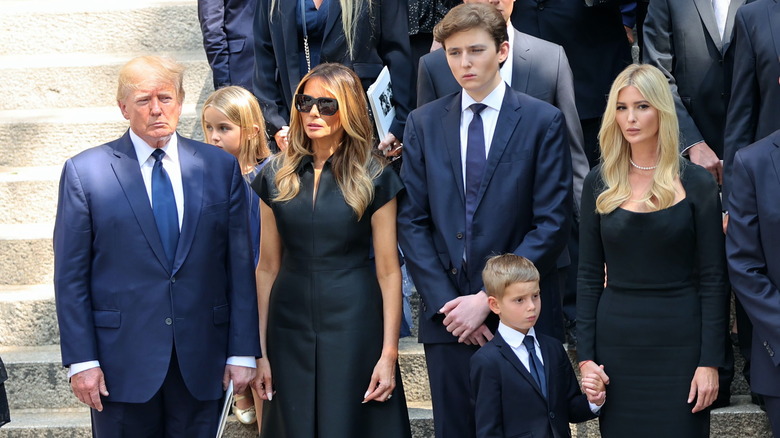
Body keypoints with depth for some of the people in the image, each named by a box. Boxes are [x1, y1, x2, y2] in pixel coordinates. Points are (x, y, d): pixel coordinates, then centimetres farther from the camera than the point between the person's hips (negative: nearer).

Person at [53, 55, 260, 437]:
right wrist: (80, 360, -8)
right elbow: (70, 276, -2)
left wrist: (243, 351, 1)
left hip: (202, 359, 2)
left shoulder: (220, 167, 5)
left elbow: (240, 265, 4)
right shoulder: (85, 172, -1)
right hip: (122, 359, -2)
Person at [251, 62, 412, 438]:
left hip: (354, 324, -3)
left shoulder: (374, 179, -3)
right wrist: (259, 349, 3)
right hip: (290, 326, 3)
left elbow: (388, 271, -5)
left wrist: (389, 353, -10)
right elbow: (268, 267, 6)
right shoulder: (276, 177, 5)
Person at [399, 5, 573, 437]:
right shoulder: (423, 123, 7)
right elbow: (412, 222, 5)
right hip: (447, 316, 2)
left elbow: (552, 224, -7)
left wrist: (489, 299, -12)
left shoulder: (543, 121, -2)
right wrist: (444, 303, -6)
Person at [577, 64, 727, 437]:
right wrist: (585, 356, -1)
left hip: (679, 341, -2)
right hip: (616, 340, 2)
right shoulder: (599, 183, 4)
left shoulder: (696, 182, -2)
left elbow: (712, 280, -2)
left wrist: (710, 362, -8)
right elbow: (589, 276, 6)